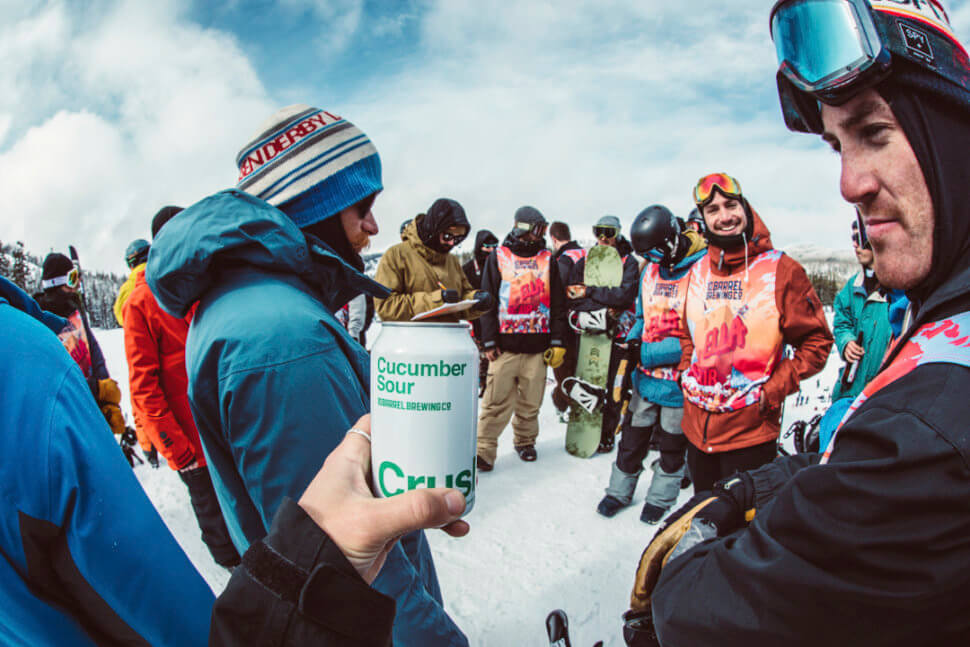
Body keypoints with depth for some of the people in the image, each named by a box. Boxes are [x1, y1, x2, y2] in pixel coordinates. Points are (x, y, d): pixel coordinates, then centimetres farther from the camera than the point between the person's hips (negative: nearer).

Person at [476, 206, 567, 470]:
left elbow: (557, 304, 11)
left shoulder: (547, 260, 11)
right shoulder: (498, 257, 5)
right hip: (505, 345, -2)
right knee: (497, 402, -4)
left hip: (537, 346, 3)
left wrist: (557, 342, 4)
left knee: (530, 402, 9)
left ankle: (525, 441, 28)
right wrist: (489, 341, -4)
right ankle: (484, 451, 5)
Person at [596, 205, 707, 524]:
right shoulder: (650, 271, 4)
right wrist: (630, 344, -2)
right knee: (633, 436, 16)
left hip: (680, 380, -5)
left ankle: (661, 498, 35)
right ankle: (619, 491, 35)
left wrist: (647, 353, -21)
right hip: (646, 376, 5)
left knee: (673, 443, 15)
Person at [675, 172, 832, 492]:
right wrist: (687, 375, 7)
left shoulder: (780, 270, -8)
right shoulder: (698, 272, 6)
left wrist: (772, 391, -12)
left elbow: (816, 341, -4)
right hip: (697, 426, 5)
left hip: (751, 429, -5)